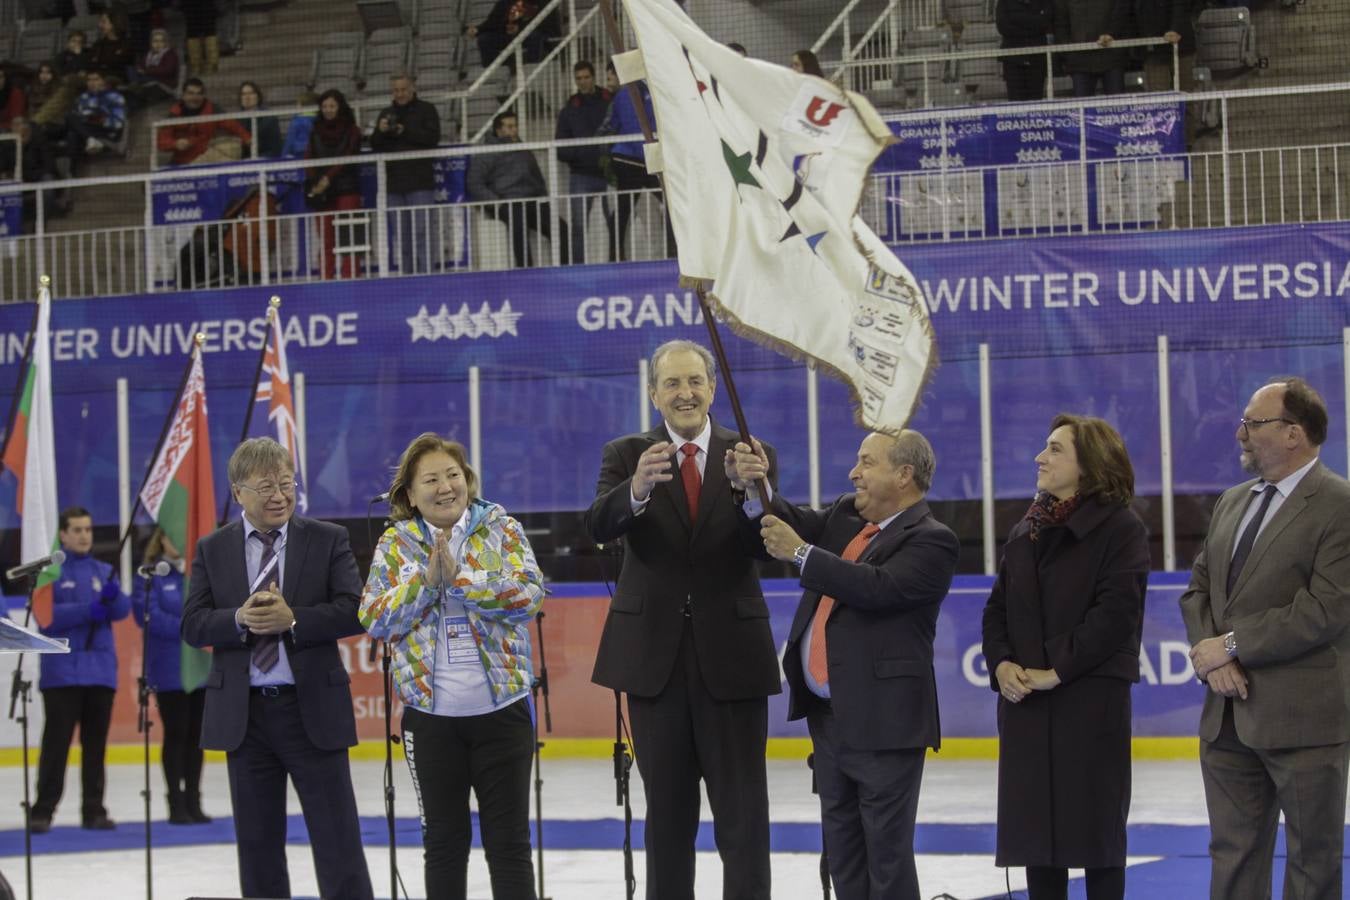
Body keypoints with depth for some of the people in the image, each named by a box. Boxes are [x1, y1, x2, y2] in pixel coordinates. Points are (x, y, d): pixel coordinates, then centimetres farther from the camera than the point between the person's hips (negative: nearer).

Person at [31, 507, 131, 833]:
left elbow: (122, 610, 3)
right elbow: (44, 614, -12)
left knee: (96, 743, 7)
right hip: (62, 670, -4)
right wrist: (86, 611, -22)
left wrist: (114, 596, -20)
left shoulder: (104, 571, 14)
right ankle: (43, 811, -4)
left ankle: (94, 810, 12)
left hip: (100, 670, 4)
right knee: (56, 741, -7)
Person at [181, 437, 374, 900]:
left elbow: (353, 611, -6)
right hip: (242, 714, 2)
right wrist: (239, 620, -19)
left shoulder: (328, 540, 3)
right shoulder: (212, 550, 7)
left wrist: (293, 619, -19)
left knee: (337, 839, -1)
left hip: (313, 708, -2)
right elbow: (193, 625, 0)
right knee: (257, 844, 9)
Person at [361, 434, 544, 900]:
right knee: (443, 841, 10)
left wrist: (460, 577, -18)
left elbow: (529, 596, -12)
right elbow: (374, 619, -4)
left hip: (501, 708, -1)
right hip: (430, 713, 1)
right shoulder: (396, 544, 4)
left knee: (508, 840, 4)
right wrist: (426, 580, -15)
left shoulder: (502, 530, 1)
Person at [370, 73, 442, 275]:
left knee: (422, 232, -10)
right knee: (402, 235, 7)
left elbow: (433, 137, -10)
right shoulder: (386, 113, 16)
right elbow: (374, 145, 11)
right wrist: (380, 131, -9)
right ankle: (406, 275, 11)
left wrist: (405, 132, -17)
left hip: (420, 182, -5)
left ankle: (425, 271, -11)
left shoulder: (426, 110, 3)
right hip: (394, 182, 5)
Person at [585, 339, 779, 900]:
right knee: (667, 809, 11)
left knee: (743, 810, 0)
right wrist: (636, 490, -37)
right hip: (654, 653, 1)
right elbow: (598, 527, -16)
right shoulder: (626, 455, 3)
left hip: (730, 654, -1)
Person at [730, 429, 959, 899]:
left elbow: (877, 587, -25)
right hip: (829, 714, 9)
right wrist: (746, 484, -10)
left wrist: (801, 553, -21)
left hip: (883, 720, -9)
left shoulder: (931, 541, -12)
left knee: (887, 855, -3)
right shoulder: (844, 516, 14)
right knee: (842, 848, 15)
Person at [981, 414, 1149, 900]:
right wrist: (1001, 663, -4)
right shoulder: (1026, 532, 15)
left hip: (1091, 697, -6)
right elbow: (997, 609, 15)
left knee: (1096, 825, 1)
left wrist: (1057, 670, -18)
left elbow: (1116, 613, -16)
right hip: (1024, 699, 6)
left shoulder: (1120, 528, -6)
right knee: (1034, 823, 8)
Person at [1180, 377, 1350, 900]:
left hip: (1302, 718, -7)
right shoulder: (1232, 504, 14)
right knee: (1233, 857, 11)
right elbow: (1198, 589, 14)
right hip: (1228, 716, 7)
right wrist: (1210, 655, -5)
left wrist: (1232, 645, -15)